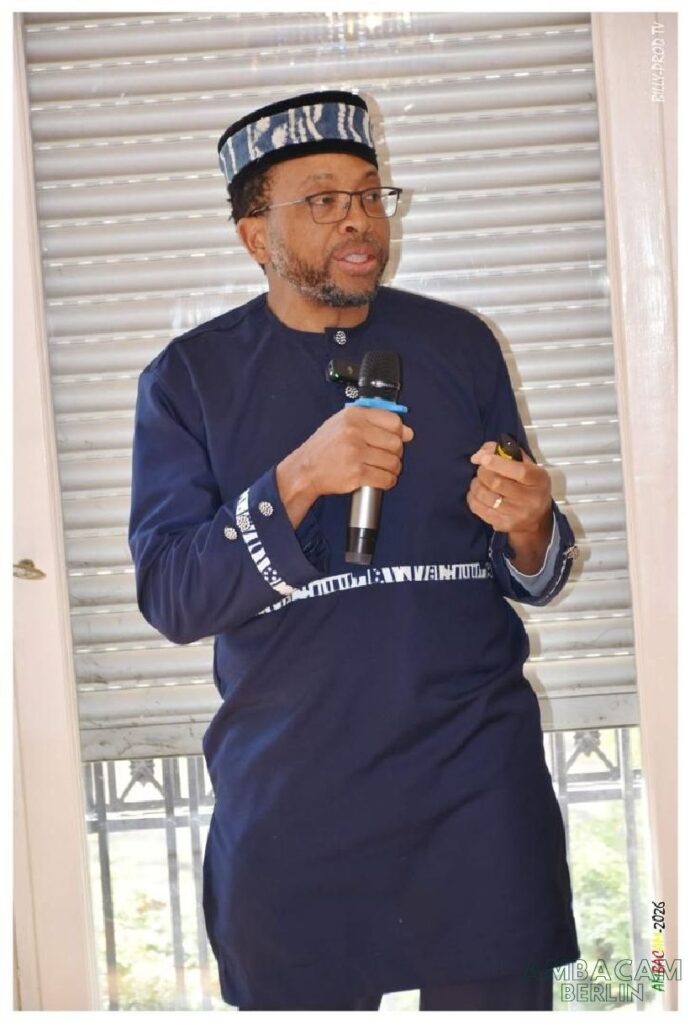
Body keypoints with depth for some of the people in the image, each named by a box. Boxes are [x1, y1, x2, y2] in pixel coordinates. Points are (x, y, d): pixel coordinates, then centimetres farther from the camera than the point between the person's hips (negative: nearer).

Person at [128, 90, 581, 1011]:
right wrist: (297, 481, -23)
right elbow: (169, 599, -9)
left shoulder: (459, 344, 6)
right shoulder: (190, 376, 0)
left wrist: (529, 532, -12)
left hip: (476, 773, 2)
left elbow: (537, 577, 11)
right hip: (288, 794, -1)